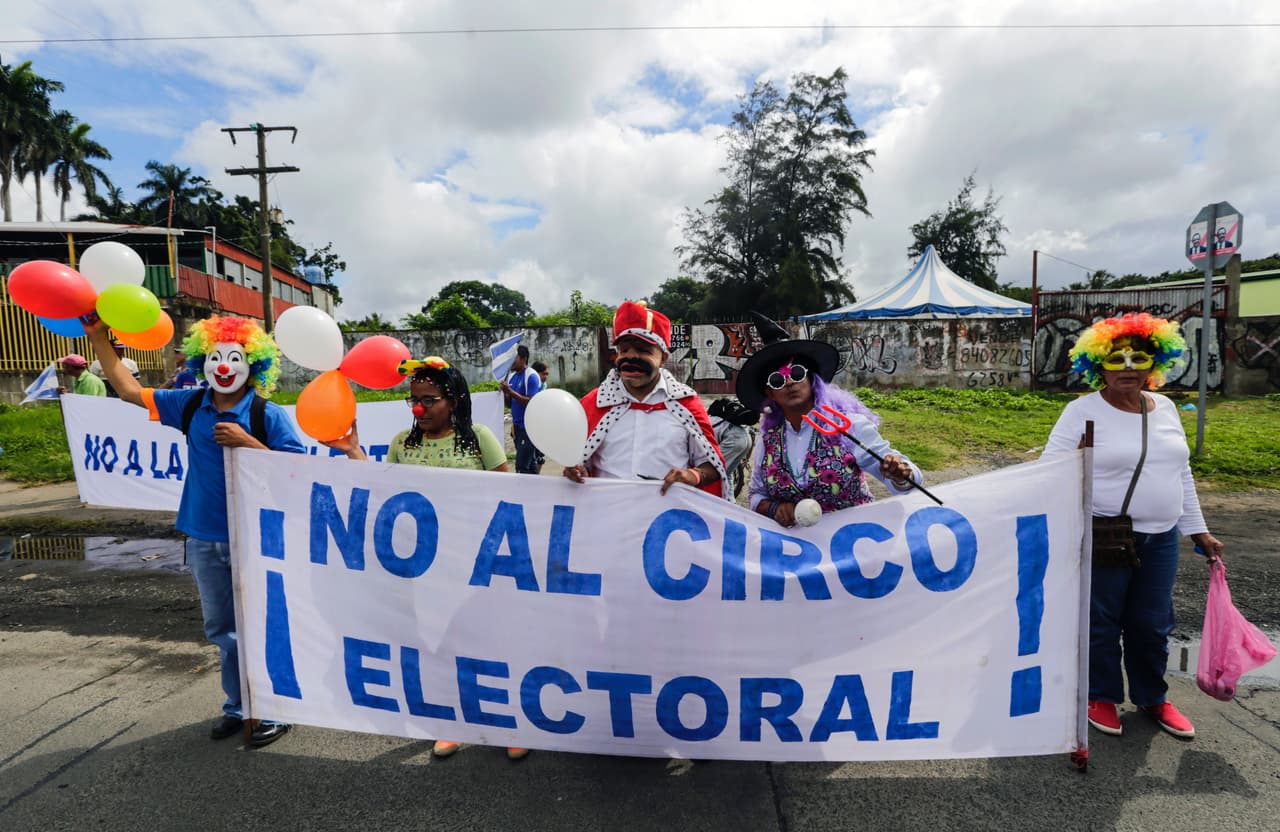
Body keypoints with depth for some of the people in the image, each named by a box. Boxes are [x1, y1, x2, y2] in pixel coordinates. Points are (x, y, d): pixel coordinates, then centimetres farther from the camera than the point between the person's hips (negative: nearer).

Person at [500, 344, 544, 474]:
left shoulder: (531, 376, -13)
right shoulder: (512, 376, 11)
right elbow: (510, 403, 14)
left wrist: (510, 391, -22)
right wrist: (504, 391, -4)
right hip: (517, 426, 8)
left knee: (522, 465, -10)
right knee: (530, 462, 15)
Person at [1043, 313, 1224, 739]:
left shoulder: (1165, 409, 9)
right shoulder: (1083, 412, -10)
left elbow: (1181, 473, 16)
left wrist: (1198, 530, 17)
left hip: (1160, 539, 6)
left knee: (1152, 624, 16)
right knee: (1101, 622, 7)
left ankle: (1153, 698, 36)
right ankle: (1100, 696, 27)